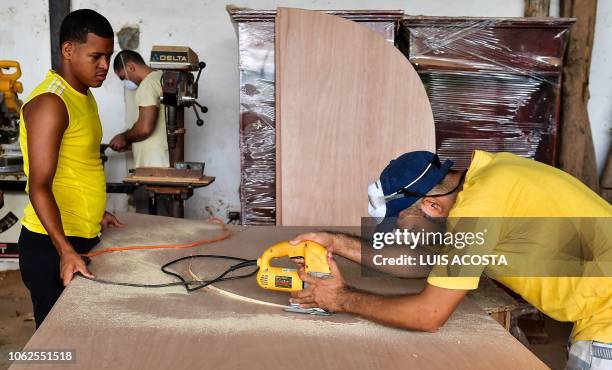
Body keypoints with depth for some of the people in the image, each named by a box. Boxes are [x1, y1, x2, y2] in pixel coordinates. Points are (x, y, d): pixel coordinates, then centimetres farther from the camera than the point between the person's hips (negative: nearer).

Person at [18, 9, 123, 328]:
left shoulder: (84, 96, 12)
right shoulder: (50, 102, -17)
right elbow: (39, 187, -23)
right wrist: (65, 250, -31)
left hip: (81, 239, 9)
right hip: (52, 245, -9)